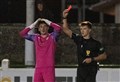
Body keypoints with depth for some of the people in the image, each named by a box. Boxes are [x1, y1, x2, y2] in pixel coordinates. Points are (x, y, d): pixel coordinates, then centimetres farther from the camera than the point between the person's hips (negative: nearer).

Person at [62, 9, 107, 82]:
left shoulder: (95, 43, -5)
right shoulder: (78, 39, 4)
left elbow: (104, 56, 0)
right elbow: (66, 29, -1)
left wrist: (92, 59, -12)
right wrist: (64, 18, -12)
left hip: (91, 70, -4)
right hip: (81, 68, 4)